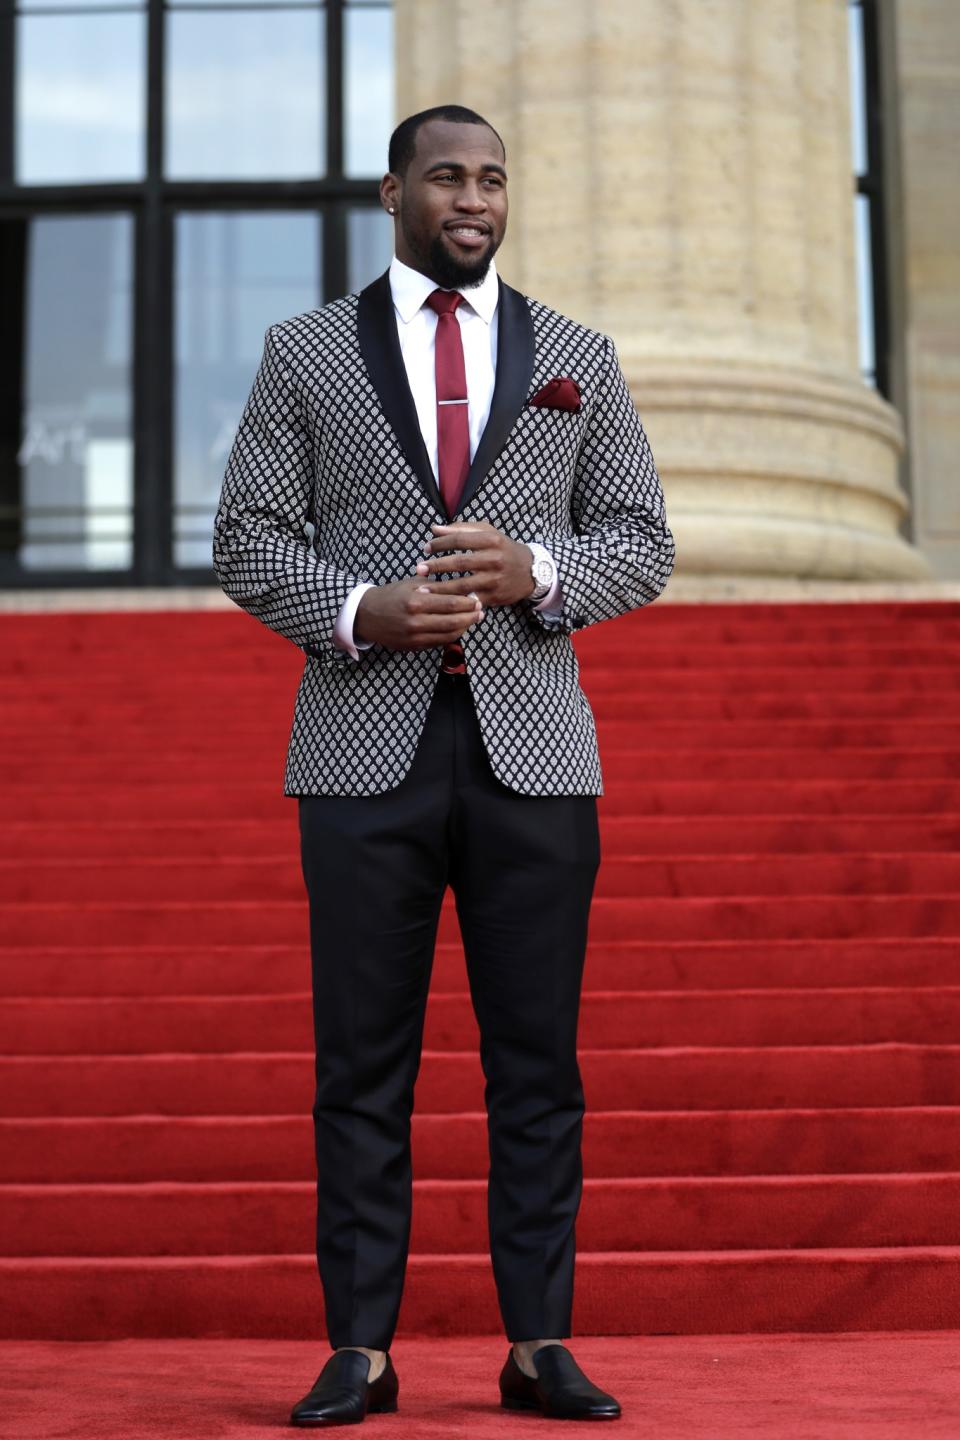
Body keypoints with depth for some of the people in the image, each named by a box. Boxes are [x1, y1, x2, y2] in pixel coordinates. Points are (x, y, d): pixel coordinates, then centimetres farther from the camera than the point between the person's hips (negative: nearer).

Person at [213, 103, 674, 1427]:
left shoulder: (579, 360, 13)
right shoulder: (305, 354, 10)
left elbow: (643, 546, 10)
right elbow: (248, 540, 6)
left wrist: (537, 570, -10)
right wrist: (359, 610, -12)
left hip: (534, 750, 1)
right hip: (366, 748, -1)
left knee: (537, 1059, 3)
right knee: (363, 1062, 2)